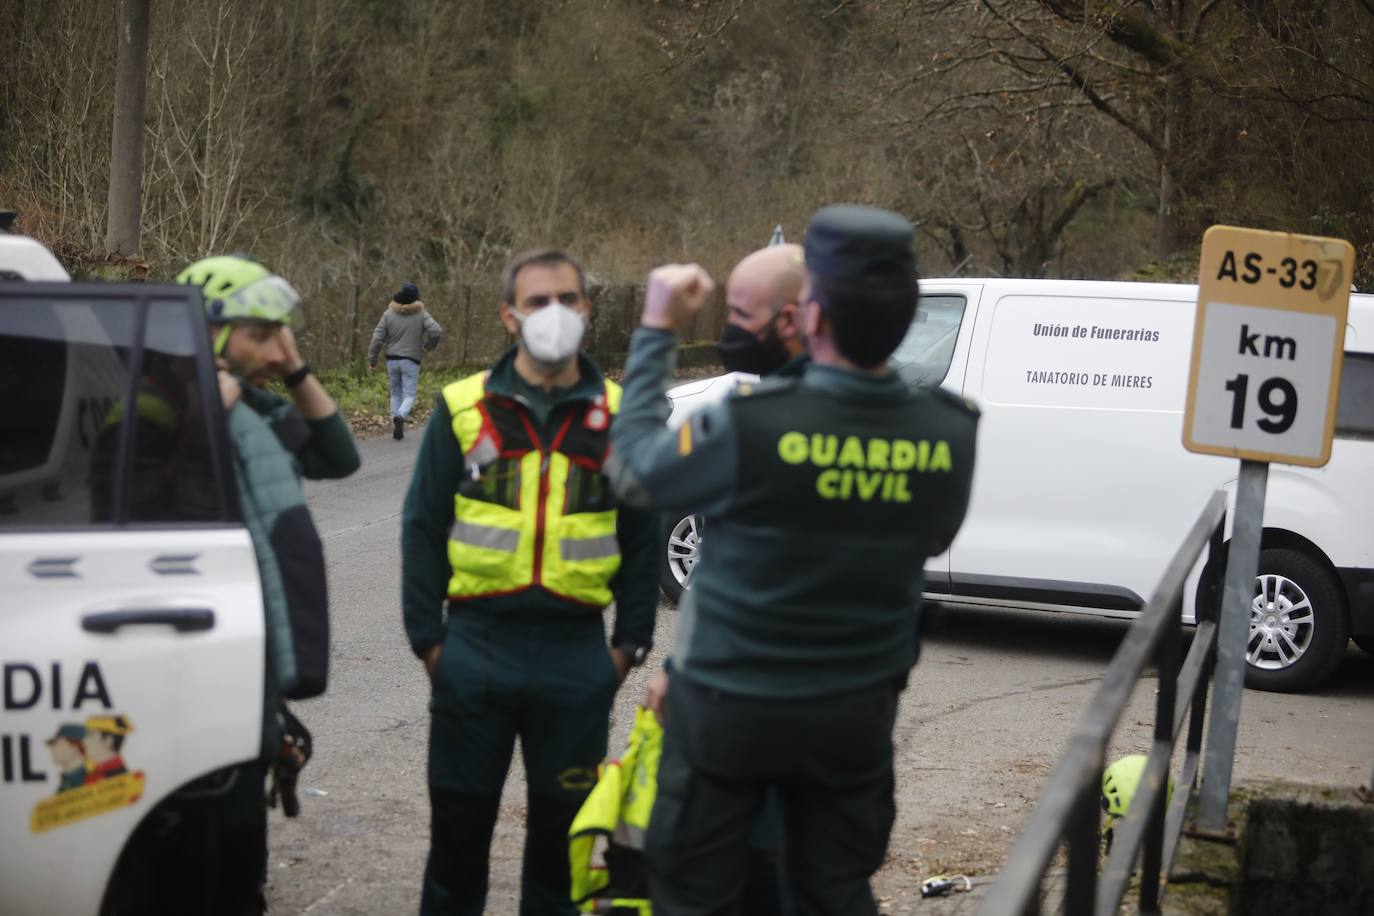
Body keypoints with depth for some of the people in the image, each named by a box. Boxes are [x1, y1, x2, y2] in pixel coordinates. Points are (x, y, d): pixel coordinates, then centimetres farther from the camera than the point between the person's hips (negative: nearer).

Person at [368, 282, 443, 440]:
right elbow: (437, 331, -15)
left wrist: (372, 359, 5)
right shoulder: (420, 314, -6)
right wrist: (429, 345, 6)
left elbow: (377, 338, -3)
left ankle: (396, 428, 10)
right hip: (411, 361, -2)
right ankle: (400, 416, -29)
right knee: (409, 395, 1)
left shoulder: (389, 314, -1)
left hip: (392, 360, 3)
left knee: (396, 393, 17)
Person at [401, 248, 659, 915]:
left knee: (561, 827, 10)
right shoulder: (463, 407, 2)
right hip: (476, 647, 0)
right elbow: (423, 528, 3)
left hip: (577, 655, 1)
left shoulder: (619, 415, 4)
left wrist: (631, 643, 3)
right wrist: (426, 636, -1)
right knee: (459, 825, 9)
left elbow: (642, 540, 8)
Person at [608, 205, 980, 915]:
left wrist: (657, 330, 1)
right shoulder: (950, 435, -12)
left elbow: (633, 469, -6)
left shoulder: (751, 424, -24)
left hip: (729, 704, -3)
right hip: (856, 711, 3)